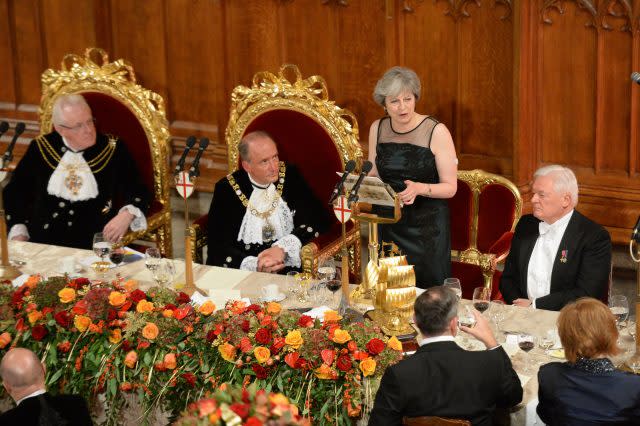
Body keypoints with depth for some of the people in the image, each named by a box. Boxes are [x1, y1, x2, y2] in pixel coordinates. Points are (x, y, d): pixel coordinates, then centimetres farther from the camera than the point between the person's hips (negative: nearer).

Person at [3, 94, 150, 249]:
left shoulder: (112, 149, 4)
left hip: (94, 244, -1)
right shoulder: (40, 148, 8)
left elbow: (138, 191, 4)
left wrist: (126, 215, -18)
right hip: (40, 242, 2)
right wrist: (18, 234, 3)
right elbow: (15, 192, 16)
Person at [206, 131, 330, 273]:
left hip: (290, 272, 0)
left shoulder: (290, 177, 3)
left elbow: (320, 219, -1)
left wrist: (284, 248, -16)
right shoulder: (226, 189, -1)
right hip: (241, 276, 0)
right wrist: (254, 265, -23)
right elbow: (218, 247, -5)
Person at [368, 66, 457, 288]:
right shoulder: (377, 128, 4)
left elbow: (450, 187, -9)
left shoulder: (436, 131, -11)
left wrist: (420, 188, -26)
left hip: (428, 226, -4)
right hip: (389, 225, 4)